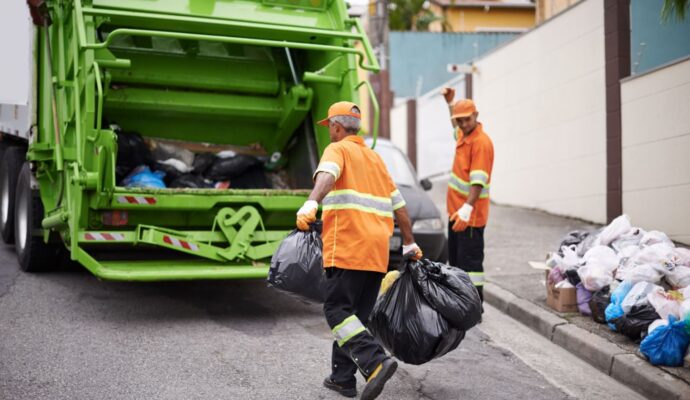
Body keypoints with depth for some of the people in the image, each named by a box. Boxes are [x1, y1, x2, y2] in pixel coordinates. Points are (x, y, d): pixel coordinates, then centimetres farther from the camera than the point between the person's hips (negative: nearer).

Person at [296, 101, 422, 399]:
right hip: (378, 250, 7)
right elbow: (399, 205, 26)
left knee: (337, 310, -8)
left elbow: (327, 174, -21)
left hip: (348, 247, -7)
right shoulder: (375, 158, 26)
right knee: (355, 313, 13)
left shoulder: (338, 149, 4)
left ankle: (376, 362, -24)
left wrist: (311, 204, -38)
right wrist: (410, 244, 32)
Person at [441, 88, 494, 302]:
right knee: (456, 260, 17)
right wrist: (450, 103, 35)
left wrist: (467, 208, -37)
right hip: (456, 211, 10)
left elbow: (478, 180, -27)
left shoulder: (481, 142, -18)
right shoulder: (463, 135, 10)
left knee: (470, 262, -8)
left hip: (469, 214, -10)